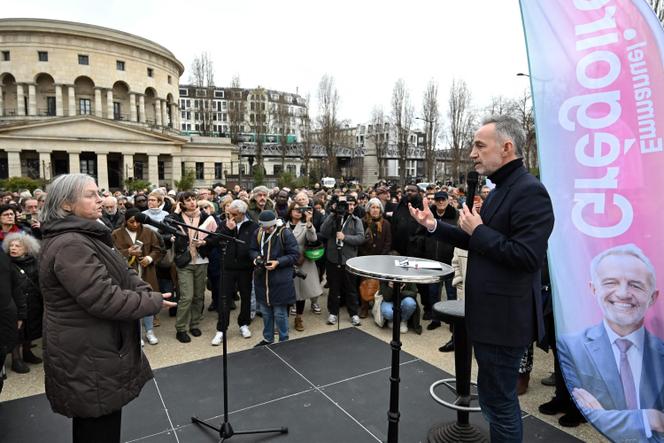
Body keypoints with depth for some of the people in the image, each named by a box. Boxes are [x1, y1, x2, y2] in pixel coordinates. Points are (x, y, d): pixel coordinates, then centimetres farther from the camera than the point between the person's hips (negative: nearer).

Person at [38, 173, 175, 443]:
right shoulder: (69, 246, -25)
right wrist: (153, 302, -18)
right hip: (88, 359, -10)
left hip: (93, 351, 10)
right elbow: (104, 299, -29)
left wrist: (148, 292, -7)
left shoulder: (85, 236, 10)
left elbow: (120, 276, 11)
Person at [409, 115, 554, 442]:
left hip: (505, 318, -10)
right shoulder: (501, 190, 13)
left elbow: (527, 256, -28)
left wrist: (478, 230, -19)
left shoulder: (529, 191, -19)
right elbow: (481, 243, 16)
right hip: (491, 314, 10)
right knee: (498, 397, 24)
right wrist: (435, 227, 7)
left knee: (498, 401, 4)